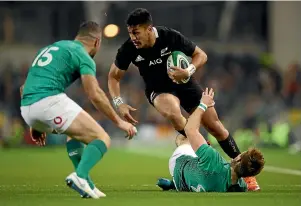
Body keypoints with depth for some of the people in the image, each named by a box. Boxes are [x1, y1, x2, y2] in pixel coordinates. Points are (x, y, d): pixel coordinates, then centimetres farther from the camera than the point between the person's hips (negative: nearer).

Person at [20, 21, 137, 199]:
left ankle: (87, 184, 17)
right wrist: (119, 121, 2)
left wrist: (35, 125, 33)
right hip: (50, 102, -8)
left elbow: (25, 88, 29)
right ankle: (80, 176, -28)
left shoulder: (51, 48, 29)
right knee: (102, 139, -1)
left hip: (26, 109, 8)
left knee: (77, 130, 32)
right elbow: (95, 95, -7)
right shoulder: (83, 56, 5)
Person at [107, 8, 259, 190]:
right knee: (172, 113, -35)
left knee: (215, 126, -2)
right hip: (158, 89, 0)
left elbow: (201, 55, -12)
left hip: (184, 83, 0)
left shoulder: (171, 37, -26)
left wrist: (189, 71, -31)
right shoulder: (129, 49, -22)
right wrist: (119, 103, -21)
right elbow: (114, 76, -6)